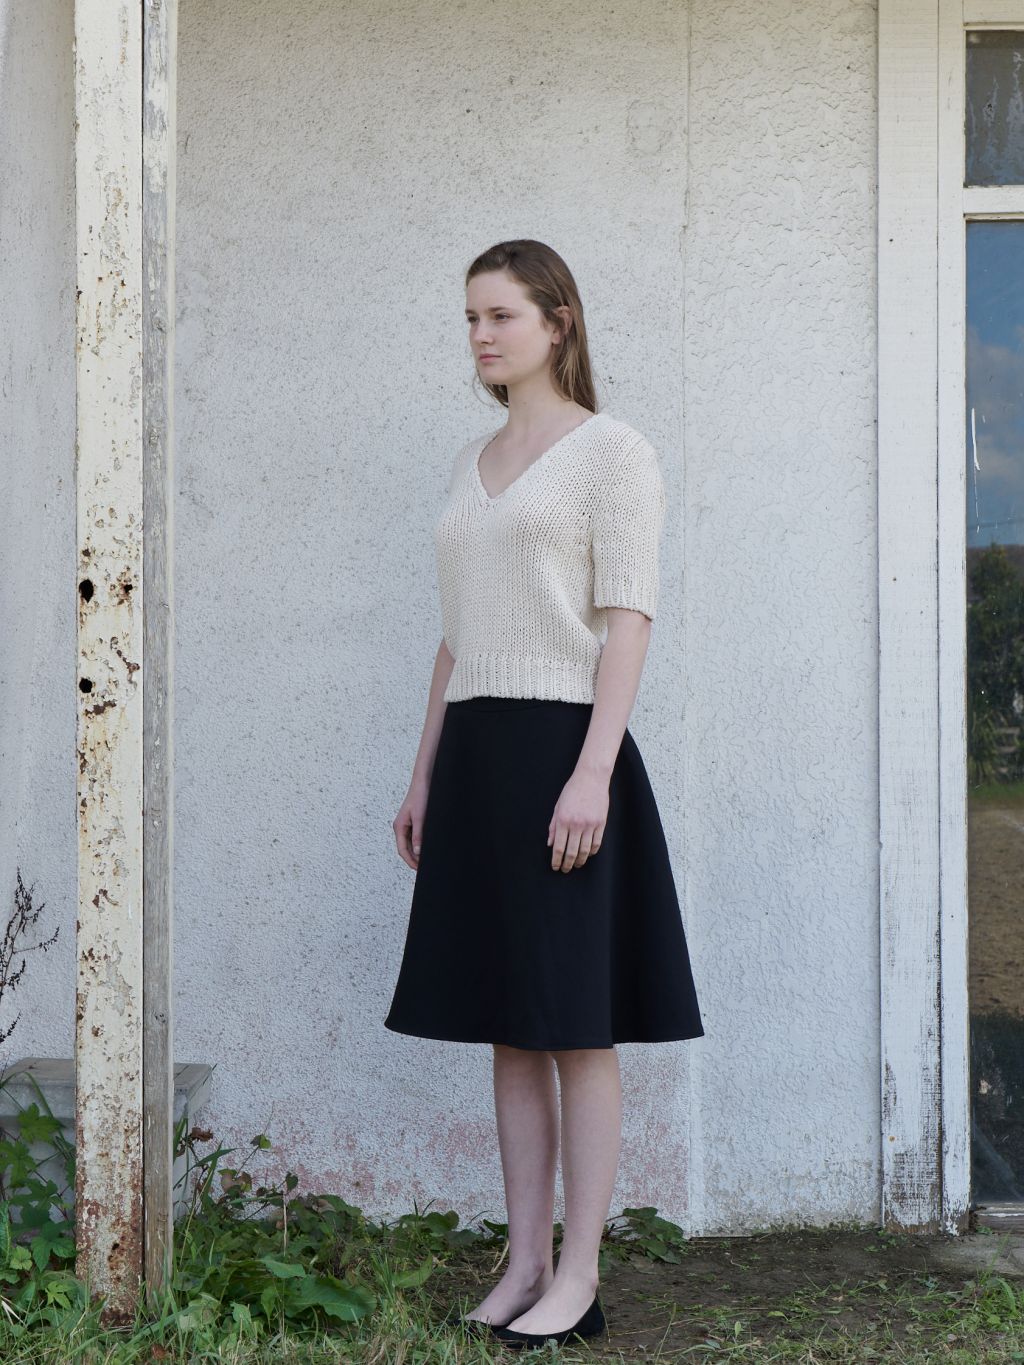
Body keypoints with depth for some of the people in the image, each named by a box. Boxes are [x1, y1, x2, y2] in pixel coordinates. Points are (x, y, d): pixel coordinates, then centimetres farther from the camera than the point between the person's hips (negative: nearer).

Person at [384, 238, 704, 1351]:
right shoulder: (472, 466, 18)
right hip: (474, 755, 7)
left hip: (563, 746, -7)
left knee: (577, 1026, -1)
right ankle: (524, 1263, 17)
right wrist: (424, 774, 15)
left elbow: (628, 621, -11)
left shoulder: (612, 451, -3)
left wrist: (592, 772, -20)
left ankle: (578, 1278, 7)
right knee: (507, 1027, 9)